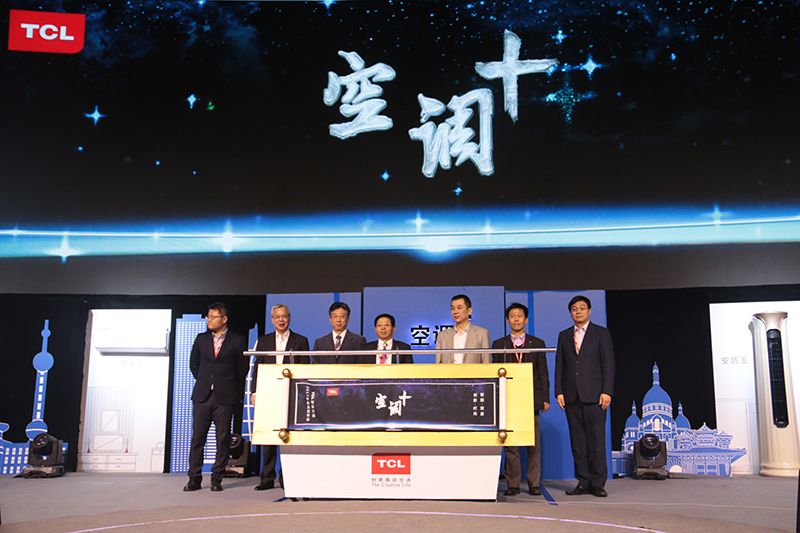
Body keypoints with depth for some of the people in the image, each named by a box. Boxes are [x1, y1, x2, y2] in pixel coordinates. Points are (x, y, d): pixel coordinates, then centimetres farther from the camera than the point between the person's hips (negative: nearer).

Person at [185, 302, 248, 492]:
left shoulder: (237, 341, 0)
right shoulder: (201, 339, 11)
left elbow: (243, 368, 3)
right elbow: (193, 363, 19)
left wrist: (228, 386, 5)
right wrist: (203, 382, 12)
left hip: (225, 398, -3)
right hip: (202, 396, 3)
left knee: (223, 439, 1)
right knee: (197, 438, 3)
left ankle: (217, 478, 10)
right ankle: (194, 478, 11)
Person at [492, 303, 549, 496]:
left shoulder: (537, 343, 11)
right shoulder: (498, 344, 11)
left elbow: (543, 373, 9)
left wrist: (545, 398, 2)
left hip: (531, 399, 0)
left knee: (533, 444, 1)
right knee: (510, 444, 1)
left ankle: (534, 484, 9)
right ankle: (513, 484, 8)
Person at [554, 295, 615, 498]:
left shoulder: (601, 333, 6)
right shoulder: (564, 336, 16)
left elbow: (608, 364, 0)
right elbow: (559, 366, 13)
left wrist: (607, 392, -9)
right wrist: (559, 392, 3)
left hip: (593, 395, -3)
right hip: (571, 396, 3)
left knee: (596, 441, -5)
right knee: (577, 442, 4)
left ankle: (598, 484, 1)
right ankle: (583, 483, 10)